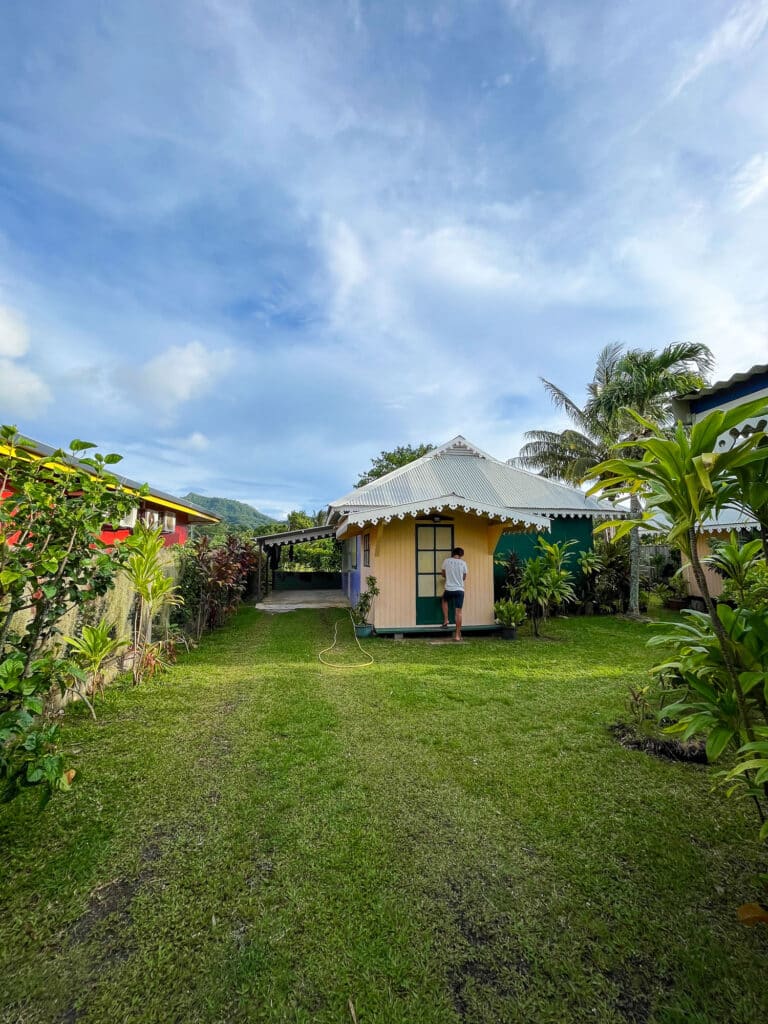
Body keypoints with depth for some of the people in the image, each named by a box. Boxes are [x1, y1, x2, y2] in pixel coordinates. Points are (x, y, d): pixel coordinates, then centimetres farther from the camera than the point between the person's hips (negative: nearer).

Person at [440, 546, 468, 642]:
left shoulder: (447, 561, 2)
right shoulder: (463, 563, 2)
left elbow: (443, 574, 14)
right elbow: (464, 578, 12)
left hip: (449, 589, 1)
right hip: (459, 590, 0)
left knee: (444, 600, 32)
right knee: (458, 612, 3)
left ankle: (446, 620, 19)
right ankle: (457, 635, 4)